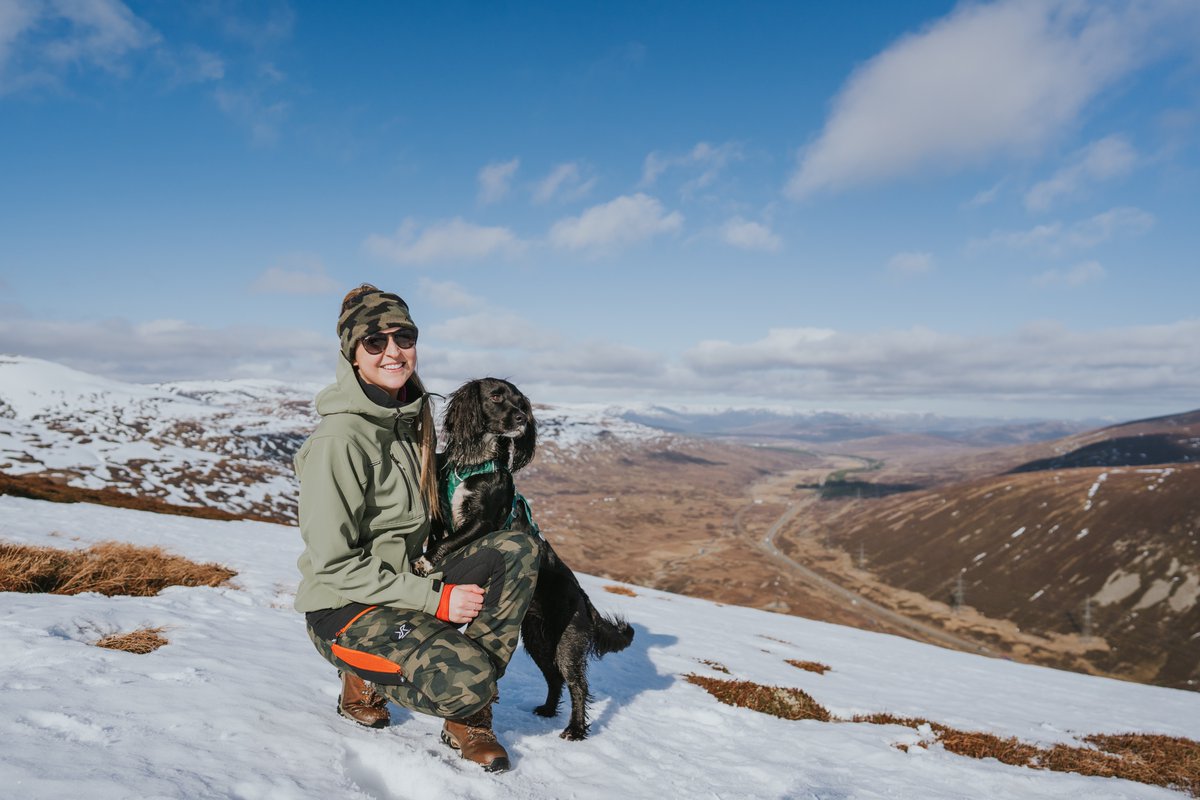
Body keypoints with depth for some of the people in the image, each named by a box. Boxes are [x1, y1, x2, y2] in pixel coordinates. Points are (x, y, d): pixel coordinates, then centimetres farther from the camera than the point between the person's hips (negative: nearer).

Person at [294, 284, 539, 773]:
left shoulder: (413, 415, 5)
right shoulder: (340, 437, -19)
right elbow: (334, 563, -19)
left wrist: (443, 581, 2)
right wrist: (435, 598, -21)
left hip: (407, 581, 7)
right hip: (345, 608, -7)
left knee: (518, 550, -16)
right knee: (466, 680, -29)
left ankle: (467, 719, -5)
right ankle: (365, 678, 4)